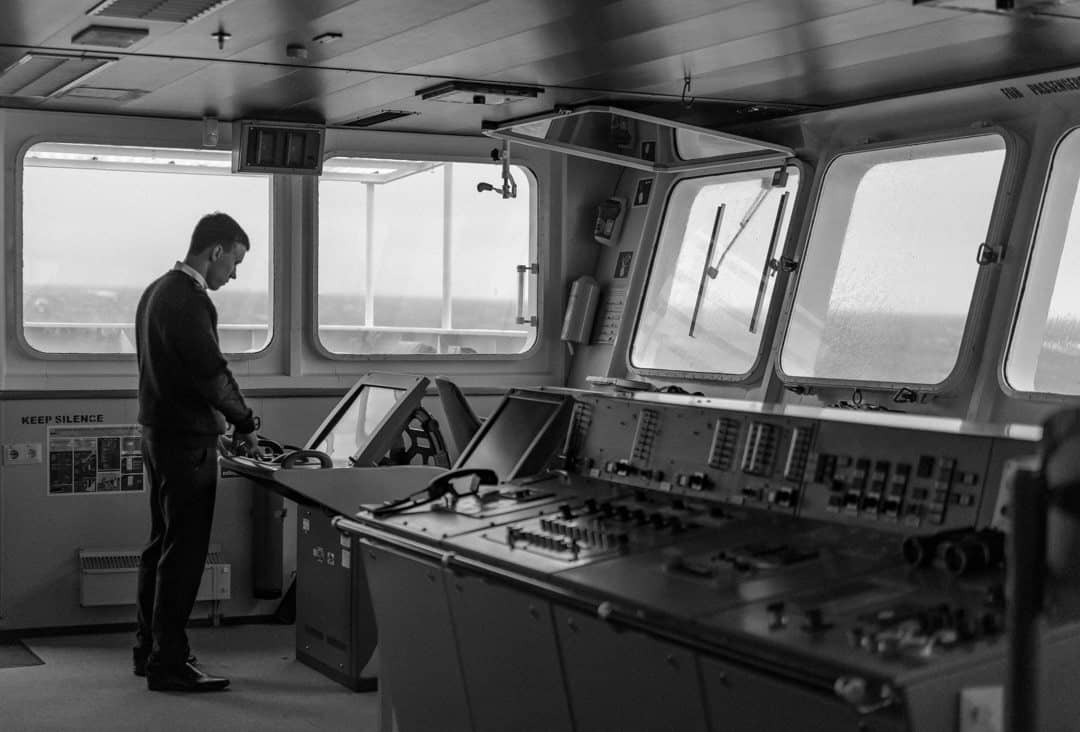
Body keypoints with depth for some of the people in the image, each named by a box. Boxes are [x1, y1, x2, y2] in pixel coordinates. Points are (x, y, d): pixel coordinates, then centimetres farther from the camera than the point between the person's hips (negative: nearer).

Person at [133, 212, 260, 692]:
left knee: (163, 545, 17)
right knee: (183, 553, -5)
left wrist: (215, 416, 16)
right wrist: (244, 424, -6)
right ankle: (168, 665, -2)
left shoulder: (158, 291, 13)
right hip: (186, 440, -10)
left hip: (159, 432, 10)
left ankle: (149, 649, 25)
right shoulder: (189, 300, -19)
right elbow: (212, 372, -20)